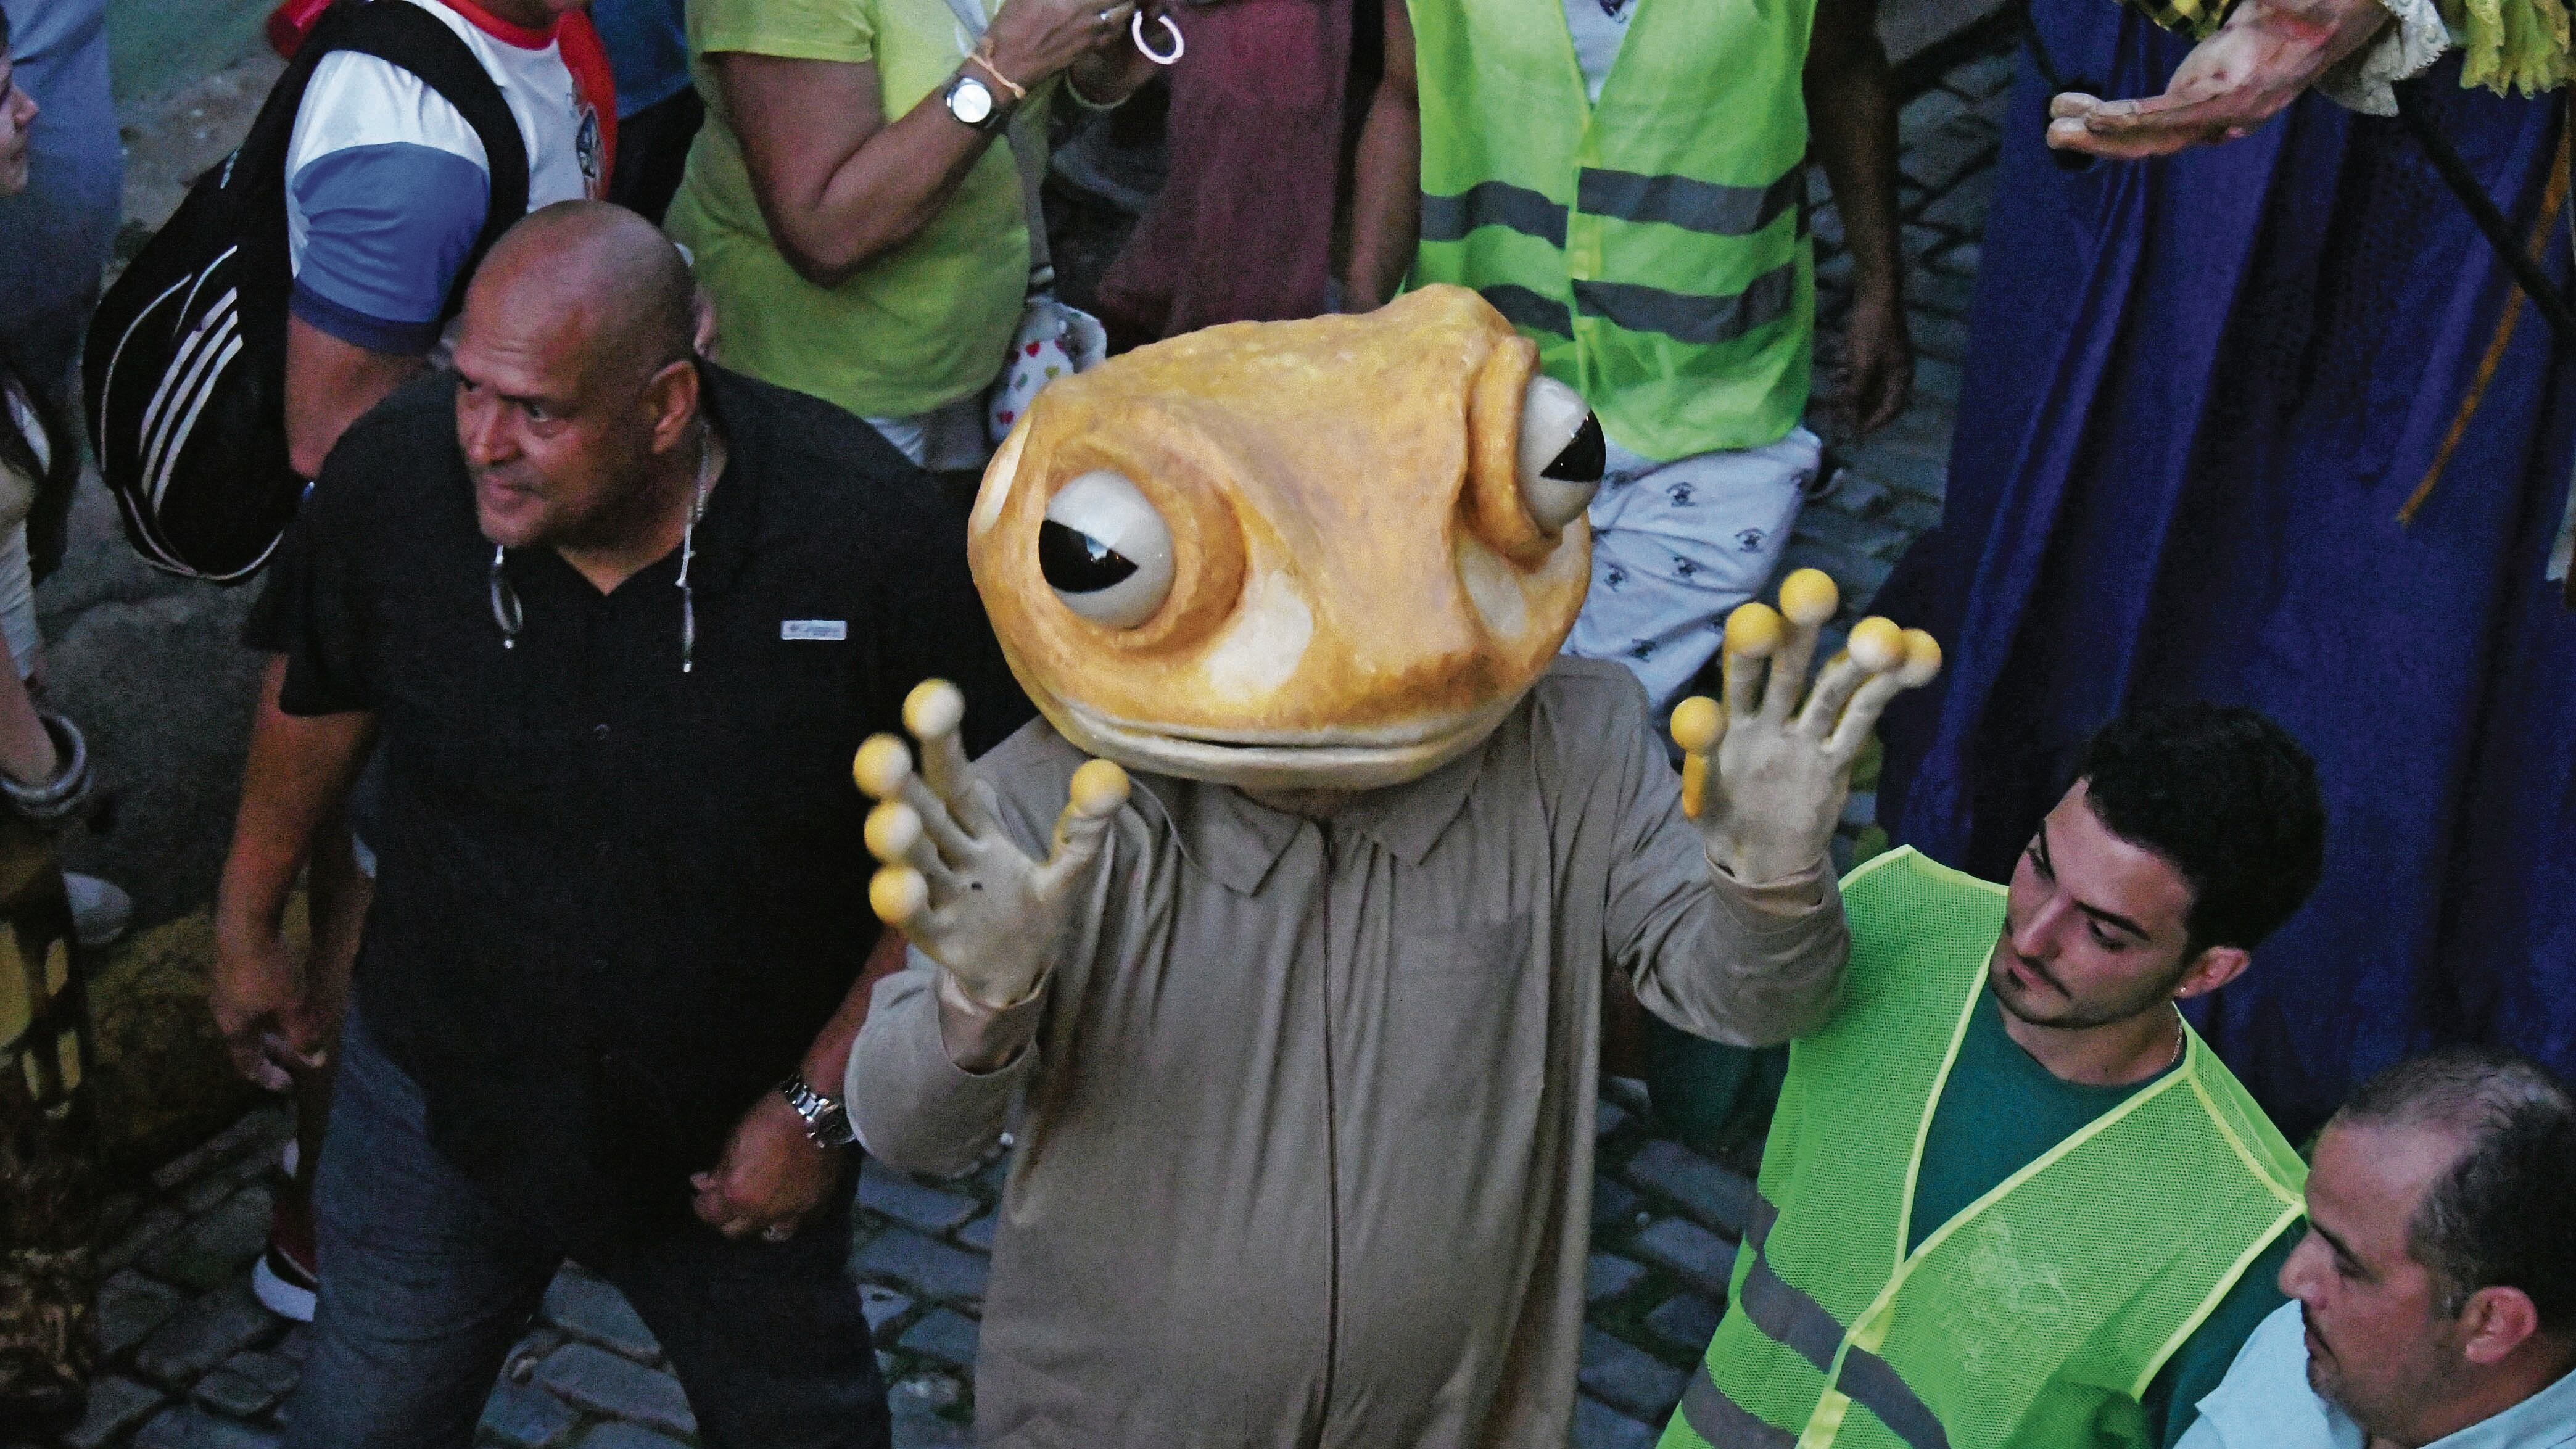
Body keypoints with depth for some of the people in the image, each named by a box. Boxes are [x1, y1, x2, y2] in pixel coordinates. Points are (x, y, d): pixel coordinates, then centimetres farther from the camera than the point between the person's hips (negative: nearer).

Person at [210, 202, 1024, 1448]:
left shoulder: (868, 536, -28)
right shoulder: (391, 479, -21)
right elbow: (319, 697, 2)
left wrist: (823, 1103, -11)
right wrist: (246, 926, 16)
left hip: (739, 1126, -1)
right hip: (437, 1094, 1)